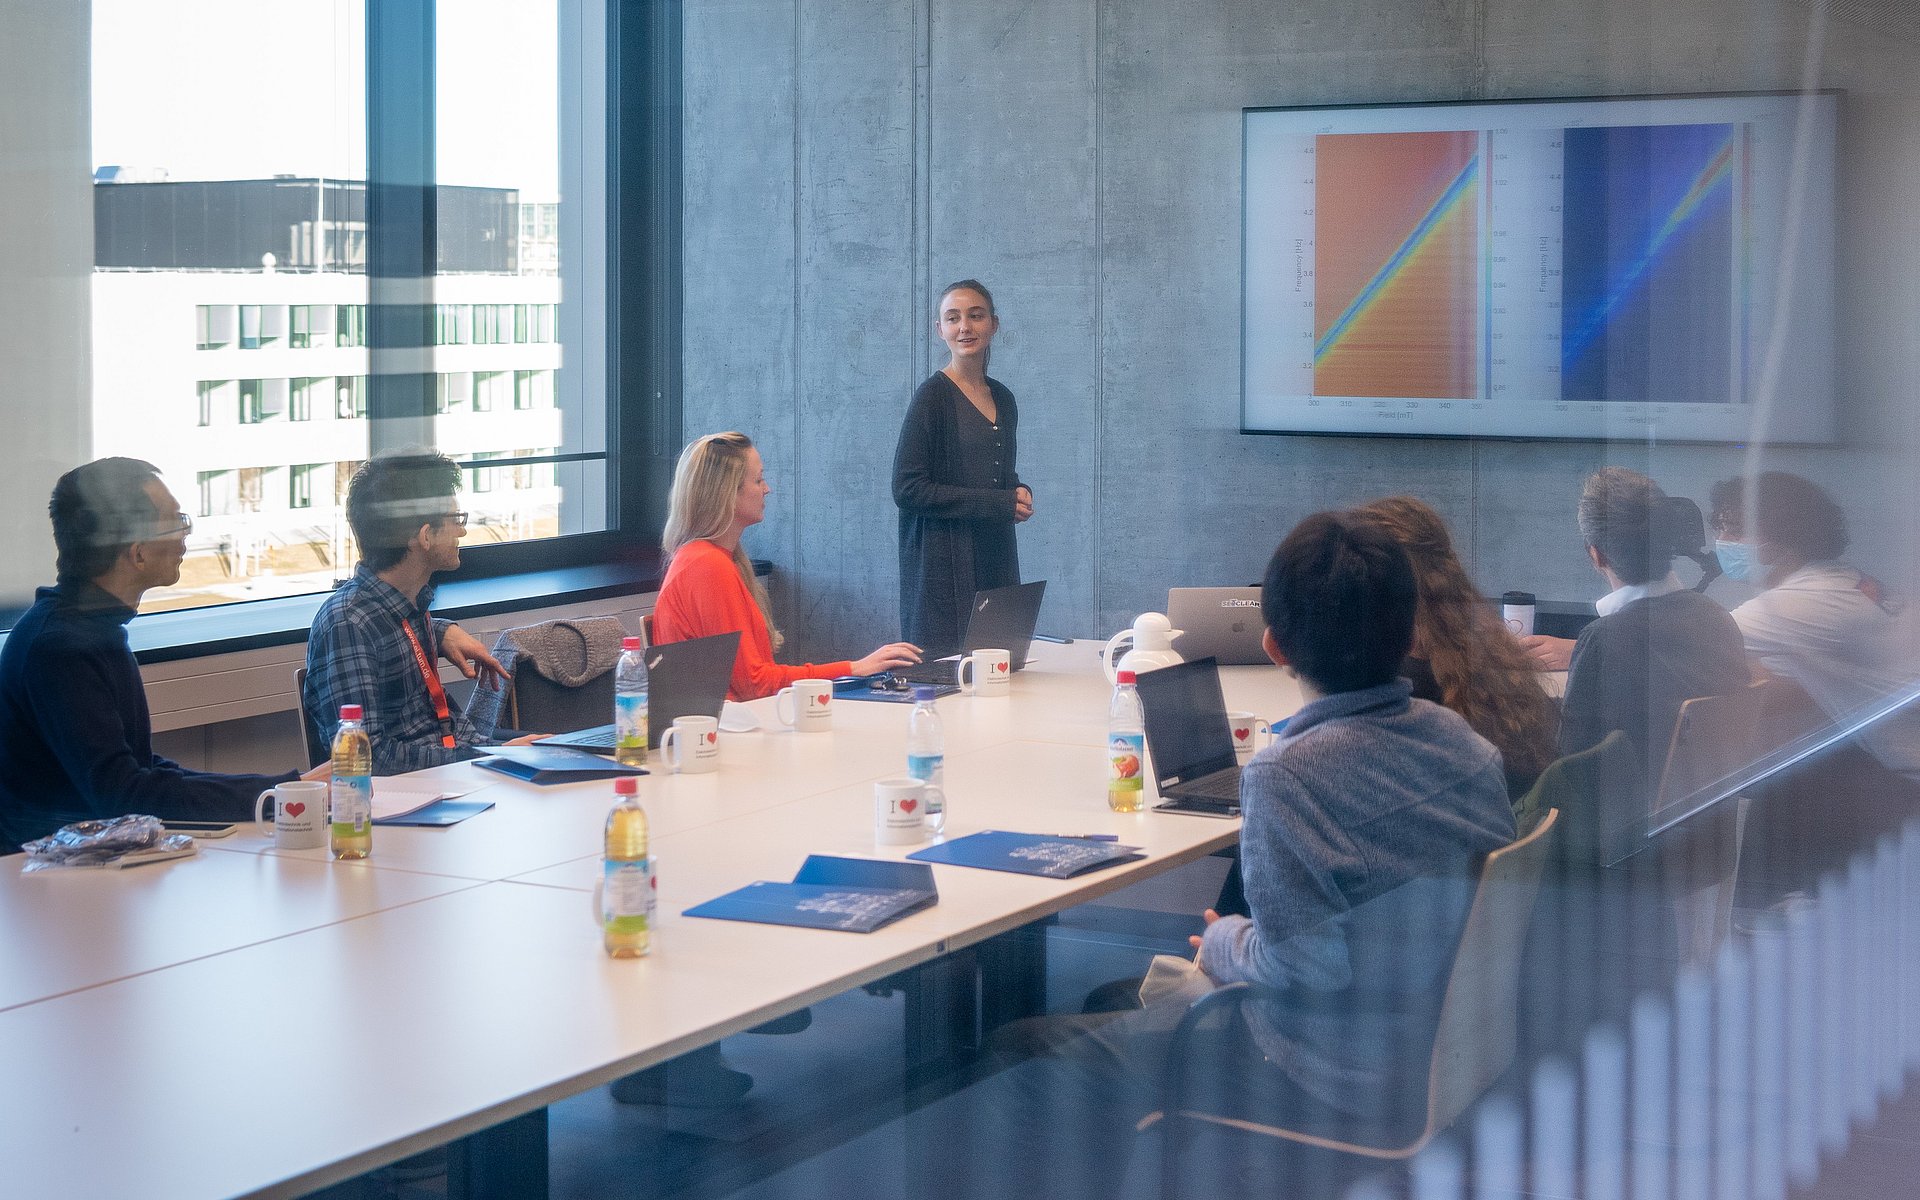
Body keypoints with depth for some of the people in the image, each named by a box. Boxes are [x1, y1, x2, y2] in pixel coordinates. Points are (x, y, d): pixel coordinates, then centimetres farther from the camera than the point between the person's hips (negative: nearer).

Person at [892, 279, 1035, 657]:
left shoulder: (1003, 399, 14)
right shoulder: (933, 396, -7)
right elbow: (908, 490, -13)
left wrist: (1020, 493, 3)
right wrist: (1000, 504, -13)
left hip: (996, 558, 7)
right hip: (944, 565, -7)